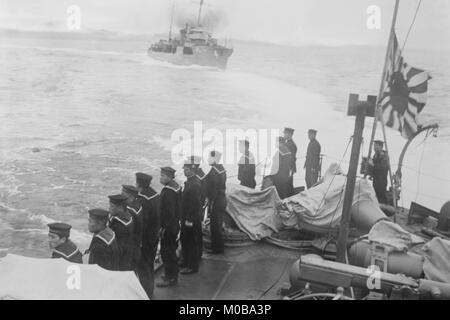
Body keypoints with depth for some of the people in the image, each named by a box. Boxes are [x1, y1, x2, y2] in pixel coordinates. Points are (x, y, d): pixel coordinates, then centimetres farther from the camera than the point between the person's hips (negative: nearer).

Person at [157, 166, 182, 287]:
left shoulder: (168, 191, -23)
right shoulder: (176, 186, 8)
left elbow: (168, 212, -24)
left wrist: (163, 227, -19)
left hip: (168, 227, -10)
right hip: (175, 225, 10)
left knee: (167, 252, 0)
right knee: (171, 251, 21)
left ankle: (170, 278, 9)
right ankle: (173, 274, 33)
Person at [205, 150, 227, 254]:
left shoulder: (214, 171, -18)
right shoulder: (221, 168, 11)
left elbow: (214, 189, -22)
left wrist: (211, 203, -19)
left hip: (216, 201, -10)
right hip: (222, 200, 10)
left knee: (215, 226, -1)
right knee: (218, 225, 17)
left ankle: (217, 248, 7)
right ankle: (217, 246, 27)